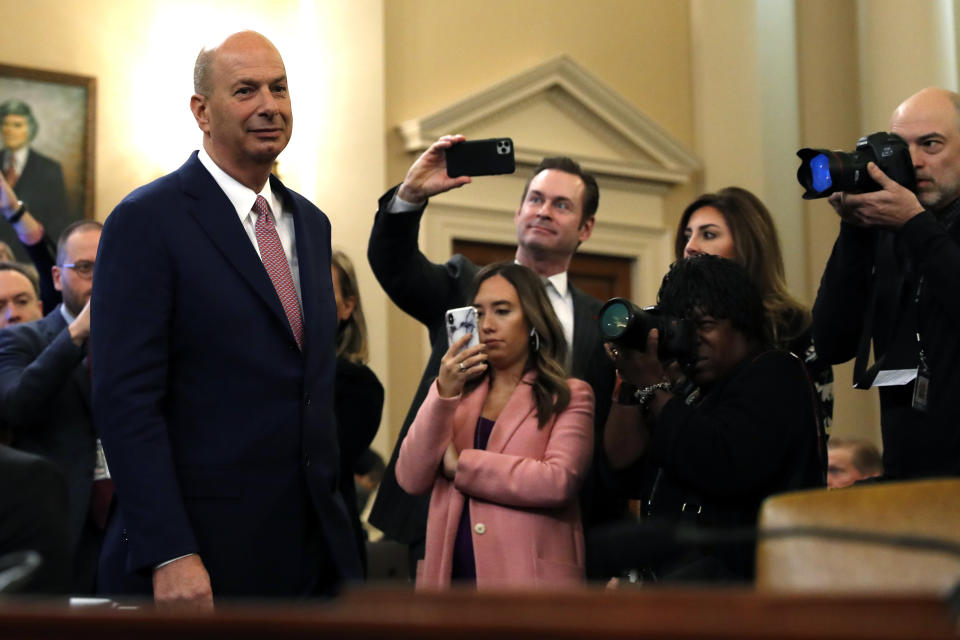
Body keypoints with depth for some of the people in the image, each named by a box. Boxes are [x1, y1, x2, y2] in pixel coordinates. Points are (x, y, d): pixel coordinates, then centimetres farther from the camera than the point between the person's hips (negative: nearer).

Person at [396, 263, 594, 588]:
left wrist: (460, 463, -6)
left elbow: (558, 482, -13)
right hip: (452, 573, 3)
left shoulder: (570, 396, 4)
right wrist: (444, 394, -10)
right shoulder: (453, 390, 14)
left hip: (529, 578, -3)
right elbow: (411, 479, 1)